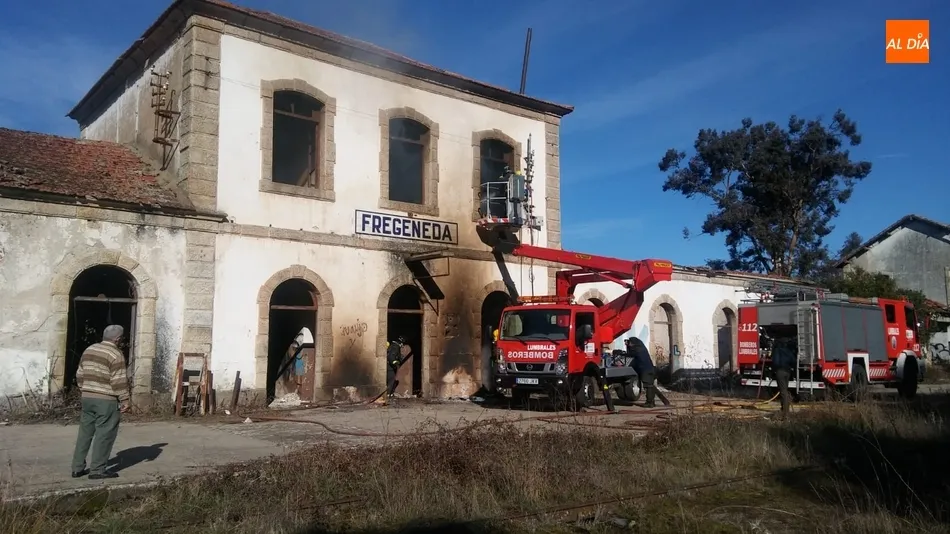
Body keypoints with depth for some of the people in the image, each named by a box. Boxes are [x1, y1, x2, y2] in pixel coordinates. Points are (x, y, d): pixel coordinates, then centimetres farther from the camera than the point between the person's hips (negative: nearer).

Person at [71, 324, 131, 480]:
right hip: (106, 400, -8)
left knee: (85, 432, 13)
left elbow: (80, 374, 16)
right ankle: (97, 470, 3)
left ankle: (77, 468, 18)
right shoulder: (116, 355, -13)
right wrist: (125, 400, -10)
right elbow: (119, 381, -16)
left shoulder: (89, 350, 11)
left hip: (87, 397, 8)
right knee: (104, 435, 0)